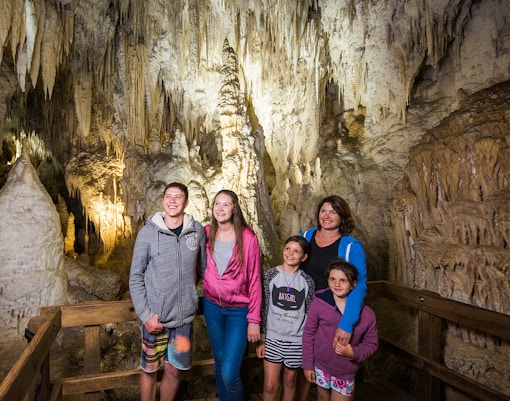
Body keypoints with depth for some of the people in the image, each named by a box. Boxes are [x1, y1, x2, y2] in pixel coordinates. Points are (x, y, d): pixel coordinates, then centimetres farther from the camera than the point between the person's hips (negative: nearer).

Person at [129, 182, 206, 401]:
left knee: (173, 370, 14)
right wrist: (146, 315, -9)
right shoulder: (148, 232, -9)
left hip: (184, 316, 2)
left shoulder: (197, 230, -4)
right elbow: (135, 278, -5)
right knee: (150, 370, 14)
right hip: (155, 317, -1)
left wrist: (188, 293, 8)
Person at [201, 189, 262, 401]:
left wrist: (254, 320, -10)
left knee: (229, 373, -6)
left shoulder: (248, 237, -14)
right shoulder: (206, 233, -4)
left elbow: (254, 280, -10)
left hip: (239, 310, -3)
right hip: (212, 306, 4)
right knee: (219, 362, 19)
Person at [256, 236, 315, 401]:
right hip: (272, 338, -1)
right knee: (270, 386, 2)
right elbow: (263, 309, -2)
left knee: (290, 381, 17)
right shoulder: (270, 275, -6)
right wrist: (261, 339, -1)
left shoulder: (307, 282, -4)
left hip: (296, 341, 1)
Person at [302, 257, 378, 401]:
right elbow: (308, 334, -7)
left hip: (346, 373, -1)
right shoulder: (319, 303, -16)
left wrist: (354, 353, -20)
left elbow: (372, 343, -2)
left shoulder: (367, 314, -13)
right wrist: (307, 364, -4)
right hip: (321, 366, 1)